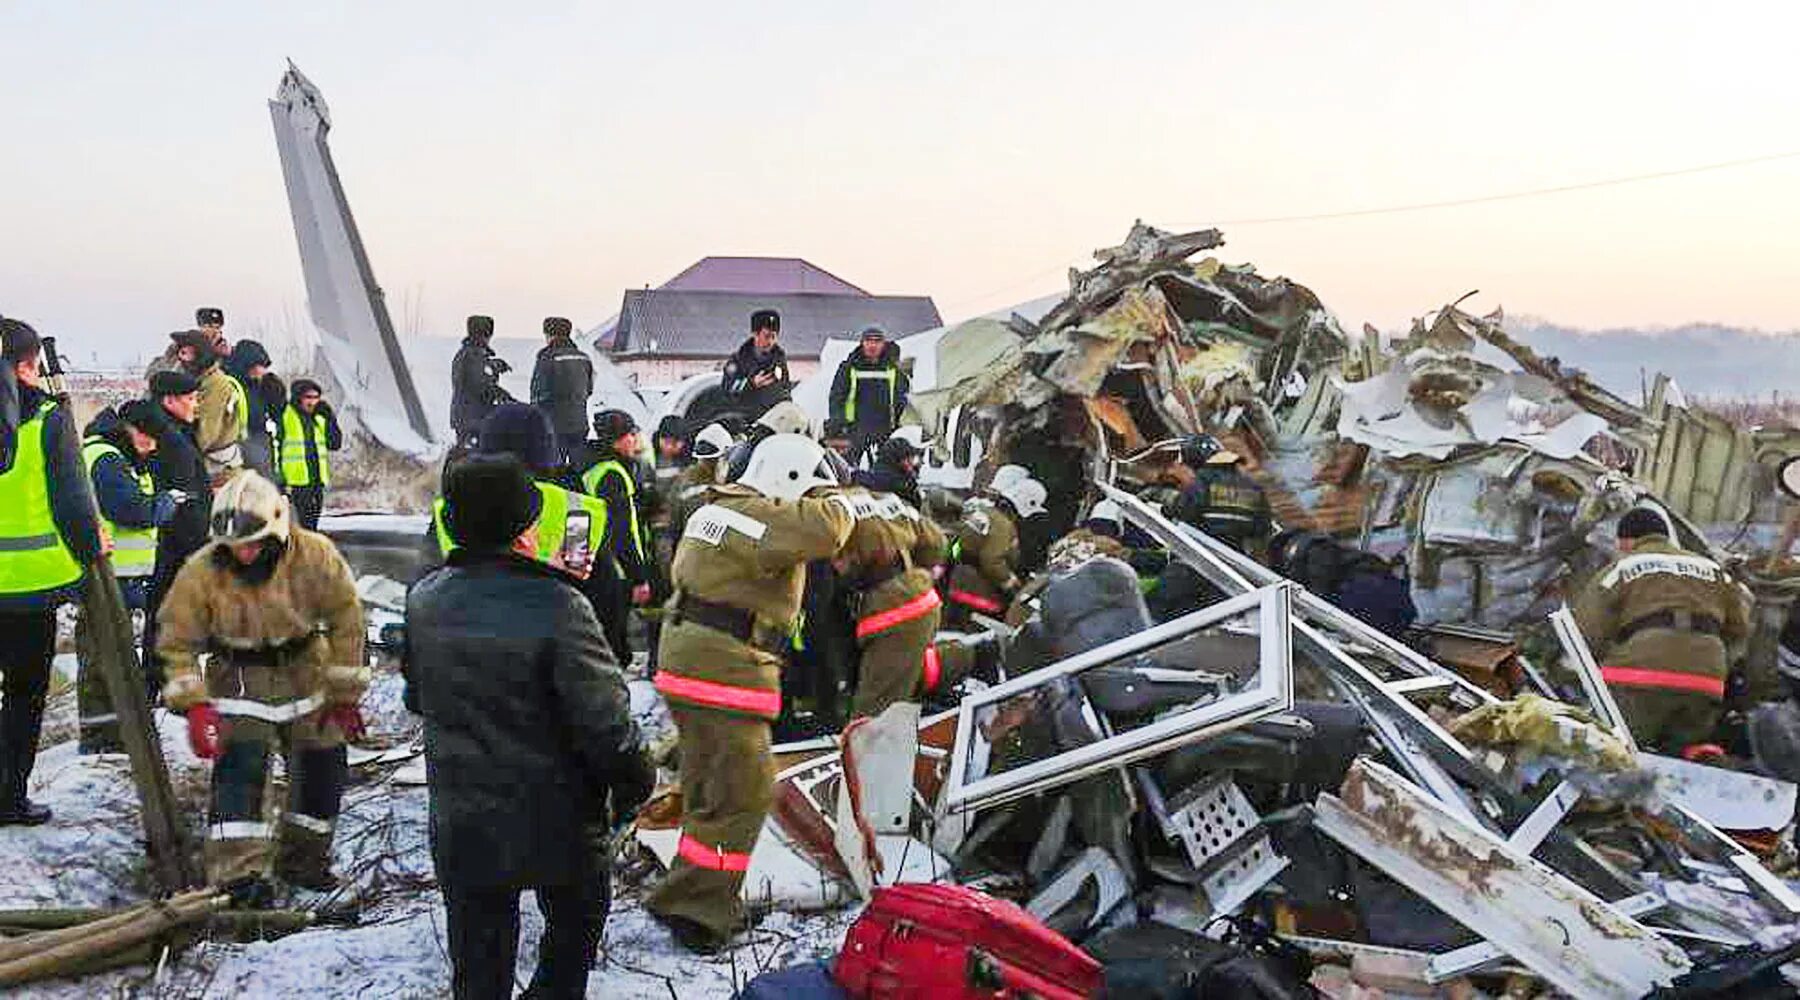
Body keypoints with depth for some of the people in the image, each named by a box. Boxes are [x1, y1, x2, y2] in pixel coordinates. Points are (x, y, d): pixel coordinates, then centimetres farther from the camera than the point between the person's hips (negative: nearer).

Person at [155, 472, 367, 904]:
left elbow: (345, 620, -8)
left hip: (304, 669, 2)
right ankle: (239, 874, -13)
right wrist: (194, 705, -21)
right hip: (239, 679, -2)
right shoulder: (202, 572, -22)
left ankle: (301, 859, 28)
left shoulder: (316, 556, -20)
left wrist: (345, 693, -6)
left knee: (324, 767, 8)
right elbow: (177, 642, -11)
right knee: (240, 767, -18)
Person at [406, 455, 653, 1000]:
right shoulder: (556, 608, -25)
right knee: (575, 925, 23)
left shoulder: (424, 601, -6)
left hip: (460, 826, 4)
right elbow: (605, 719, -21)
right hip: (556, 826, -4)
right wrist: (635, 784, -4)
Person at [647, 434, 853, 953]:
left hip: (686, 660, 10)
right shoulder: (761, 517, -16)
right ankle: (691, 906, 1)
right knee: (744, 796, -3)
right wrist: (842, 503, -9)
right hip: (727, 671, -10)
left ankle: (711, 900, 30)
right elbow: (826, 529, -29)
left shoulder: (715, 506, 15)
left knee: (709, 788, 19)